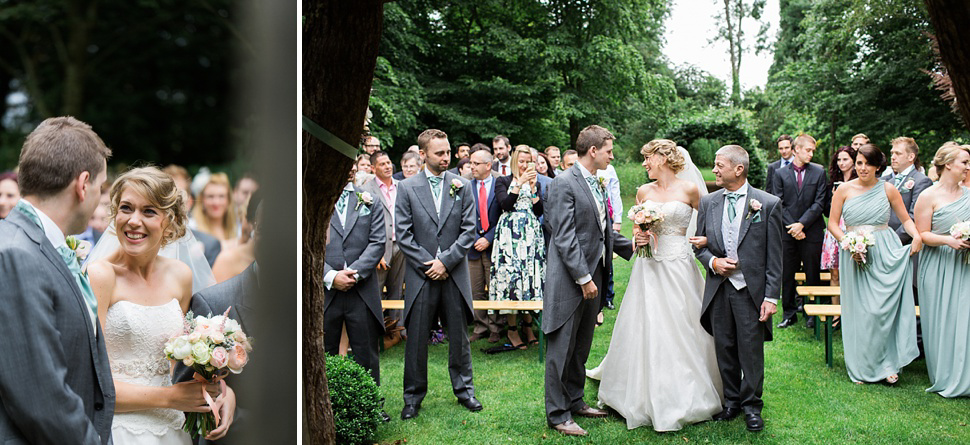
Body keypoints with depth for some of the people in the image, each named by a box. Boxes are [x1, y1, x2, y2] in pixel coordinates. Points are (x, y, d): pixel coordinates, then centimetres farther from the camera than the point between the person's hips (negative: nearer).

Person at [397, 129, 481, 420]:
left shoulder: (462, 187, 4)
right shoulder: (407, 188, 1)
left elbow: (469, 231, 0)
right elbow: (403, 234, -3)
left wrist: (445, 261, -10)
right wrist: (428, 264, -9)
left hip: (454, 274, 1)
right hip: (421, 275, -1)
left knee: (459, 336, 11)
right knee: (416, 339, 5)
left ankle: (464, 389, 26)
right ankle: (414, 396, 19)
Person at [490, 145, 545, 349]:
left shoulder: (535, 182, 16)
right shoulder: (503, 181, 6)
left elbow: (539, 211, 4)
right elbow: (505, 204, -11)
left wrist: (533, 187, -5)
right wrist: (520, 183, -15)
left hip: (531, 234, 3)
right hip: (510, 234, -3)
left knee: (531, 275, 0)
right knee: (511, 275, -8)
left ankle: (528, 326, 10)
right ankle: (512, 330, -1)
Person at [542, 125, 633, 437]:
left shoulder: (596, 184, 14)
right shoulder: (564, 183, -13)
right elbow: (564, 237, -19)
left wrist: (630, 247, 12)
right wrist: (584, 278, -19)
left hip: (593, 276, 9)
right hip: (570, 281, -9)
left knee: (581, 347, 18)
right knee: (562, 349, 1)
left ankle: (574, 402, 31)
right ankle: (557, 414, 11)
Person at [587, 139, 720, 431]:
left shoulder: (689, 189, -2)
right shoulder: (644, 191, 8)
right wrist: (639, 234, -5)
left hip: (678, 265, -3)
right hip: (649, 266, 4)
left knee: (681, 328, -1)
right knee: (647, 329, 5)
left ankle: (685, 395, 13)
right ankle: (651, 397, 18)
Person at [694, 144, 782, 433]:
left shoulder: (768, 204, -5)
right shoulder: (708, 203, 5)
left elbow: (774, 256, -5)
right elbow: (699, 244, 14)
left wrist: (771, 297, -9)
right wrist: (712, 261, -8)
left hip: (751, 290, -3)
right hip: (718, 289, 4)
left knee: (751, 350, 4)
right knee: (724, 349, 11)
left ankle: (751, 405, 21)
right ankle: (731, 401, 27)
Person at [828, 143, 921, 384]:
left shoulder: (888, 189, 3)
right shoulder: (845, 189, 2)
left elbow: (906, 219, 10)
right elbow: (833, 223, 4)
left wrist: (917, 236, -10)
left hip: (885, 255, 0)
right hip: (854, 255, 0)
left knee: (884, 308, -7)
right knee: (858, 310, 2)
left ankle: (887, 363, 7)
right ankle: (862, 366, 15)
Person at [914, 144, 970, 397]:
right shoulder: (929, 196, -5)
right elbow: (922, 234, -6)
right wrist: (947, 240, -21)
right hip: (939, 266, -4)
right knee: (941, 322, 1)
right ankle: (945, 379, 13)